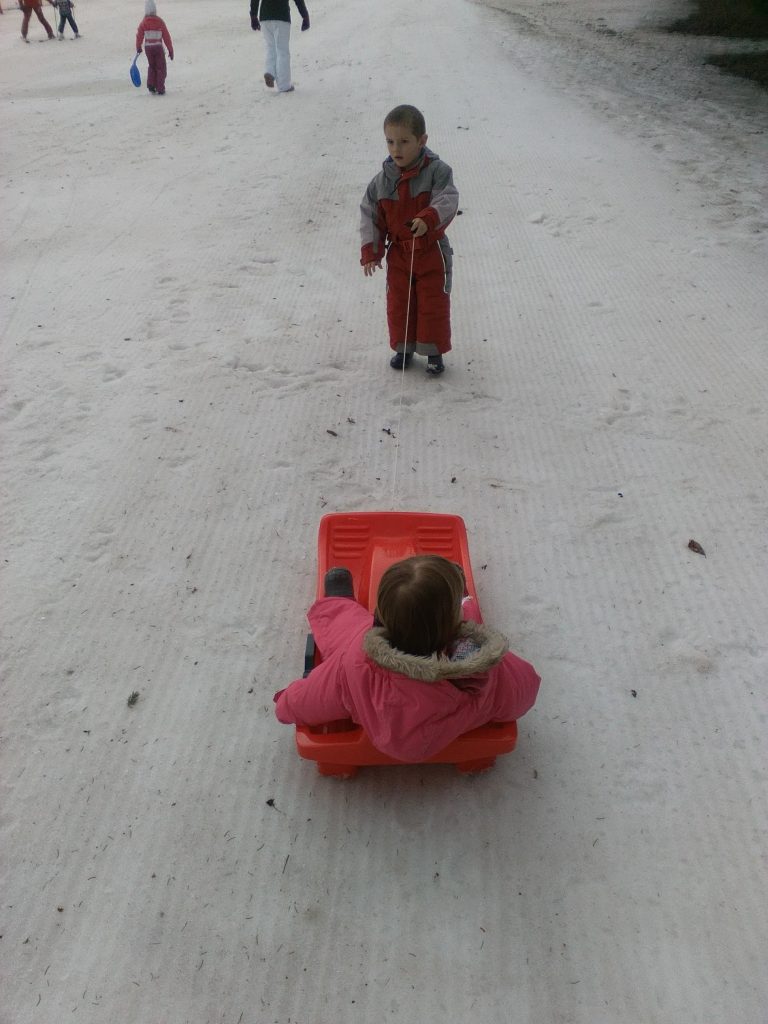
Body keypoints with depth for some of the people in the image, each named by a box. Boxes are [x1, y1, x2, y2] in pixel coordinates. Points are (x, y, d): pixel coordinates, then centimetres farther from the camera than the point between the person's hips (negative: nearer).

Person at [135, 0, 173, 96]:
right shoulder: (160, 22, -11)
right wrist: (170, 50, 0)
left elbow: (139, 35, -2)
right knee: (161, 68, 11)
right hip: (158, 47, -2)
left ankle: (151, 86, 13)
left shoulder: (144, 22, -6)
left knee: (152, 66, 23)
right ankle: (160, 89, 4)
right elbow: (166, 37, -9)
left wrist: (138, 47, 14)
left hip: (148, 47, 2)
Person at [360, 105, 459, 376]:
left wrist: (428, 219, -46)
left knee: (433, 303, 5)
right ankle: (403, 348, 27)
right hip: (398, 254, 3)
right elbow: (370, 216, 2)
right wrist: (370, 252, -4)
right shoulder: (382, 180, -4)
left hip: (431, 252, -3)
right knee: (398, 303, 10)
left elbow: (448, 200, -27)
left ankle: (434, 351, 19)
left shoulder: (437, 171, -14)